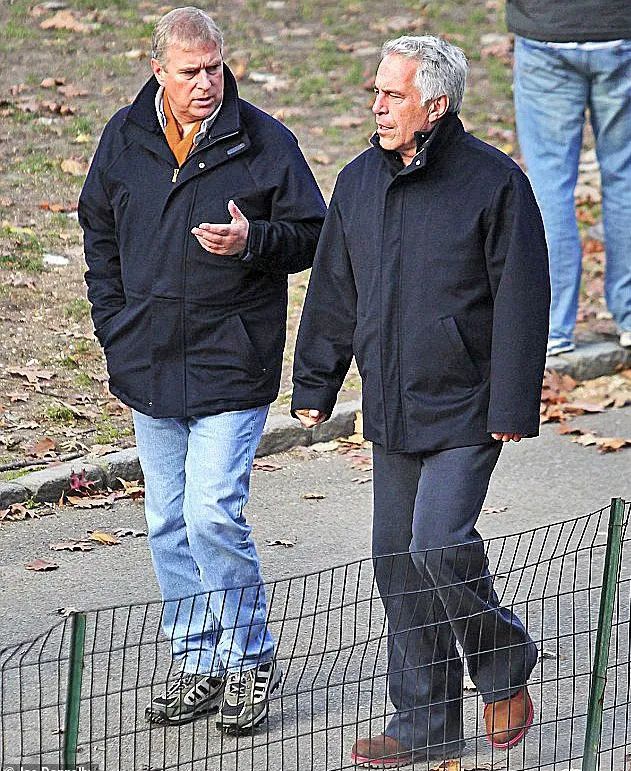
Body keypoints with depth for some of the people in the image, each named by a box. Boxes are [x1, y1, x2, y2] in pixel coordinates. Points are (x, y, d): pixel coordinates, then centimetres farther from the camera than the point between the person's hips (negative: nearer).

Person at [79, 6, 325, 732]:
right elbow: (99, 234, 17)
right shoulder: (124, 139, 4)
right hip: (150, 365, 5)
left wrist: (254, 241, -21)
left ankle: (251, 659, 3)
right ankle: (198, 663, 21)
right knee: (169, 522, 10)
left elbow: (312, 235, -1)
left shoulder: (265, 141, -7)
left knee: (213, 513, -13)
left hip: (232, 367, -5)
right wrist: (115, 330, 10)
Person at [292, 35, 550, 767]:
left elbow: (520, 302, -10)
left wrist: (513, 406, -12)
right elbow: (333, 291, 16)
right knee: (397, 561, 8)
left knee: (439, 543, -17)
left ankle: (504, 664, 10)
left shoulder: (493, 182, -11)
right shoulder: (358, 182, 7)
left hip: (466, 409, -6)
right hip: (391, 410, 6)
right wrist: (314, 385, 15)